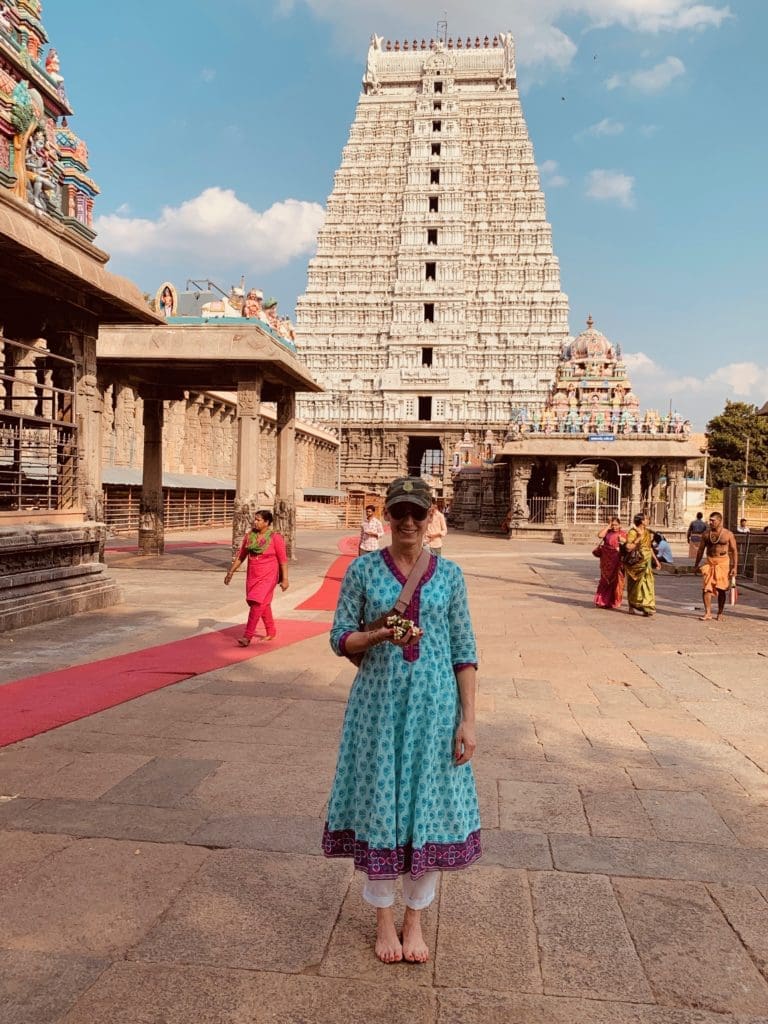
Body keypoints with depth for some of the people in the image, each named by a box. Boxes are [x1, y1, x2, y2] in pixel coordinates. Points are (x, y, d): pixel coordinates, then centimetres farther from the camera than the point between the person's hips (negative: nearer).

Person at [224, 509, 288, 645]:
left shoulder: (275, 537, -11)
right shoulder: (249, 535, 3)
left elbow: (283, 560, -10)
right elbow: (241, 556, 11)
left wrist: (285, 579, -14)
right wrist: (231, 572, 11)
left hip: (267, 576, -6)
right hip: (252, 575, 6)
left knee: (257, 603, -13)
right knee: (264, 605, 17)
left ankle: (247, 636, -10)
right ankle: (271, 632, 33)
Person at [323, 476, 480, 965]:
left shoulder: (449, 574, 1)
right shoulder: (363, 569, -2)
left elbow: (464, 652, 2)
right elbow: (341, 638, 0)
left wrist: (468, 719, -2)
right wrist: (381, 635, -20)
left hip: (434, 704, 1)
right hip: (379, 703, -1)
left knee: (429, 805, 8)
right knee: (379, 805, 7)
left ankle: (415, 919, 30)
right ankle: (384, 918, 30)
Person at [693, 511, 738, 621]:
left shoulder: (728, 534, -3)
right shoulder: (706, 534, 5)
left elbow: (734, 551, -2)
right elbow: (701, 550, 13)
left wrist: (734, 567, -8)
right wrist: (696, 565, 12)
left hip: (723, 564, -2)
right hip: (709, 564, 2)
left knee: (721, 589, 6)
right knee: (706, 588, -8)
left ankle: (720, 613, 19)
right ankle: (708, 613, -4)